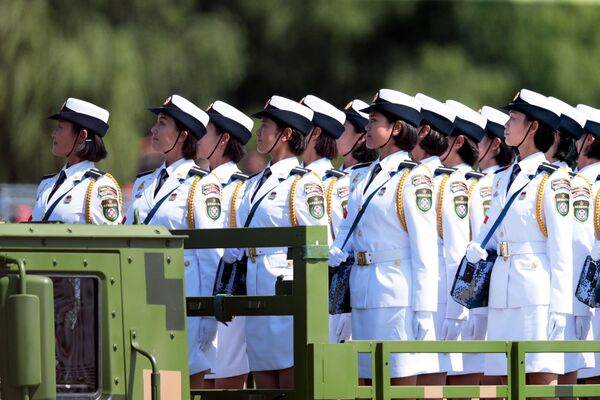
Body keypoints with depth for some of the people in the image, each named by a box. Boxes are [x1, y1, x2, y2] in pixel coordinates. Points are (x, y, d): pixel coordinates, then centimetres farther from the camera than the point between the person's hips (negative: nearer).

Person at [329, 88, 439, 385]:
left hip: (397, 294, -8)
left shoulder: (413, 178, -8)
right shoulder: (369, 176, 17)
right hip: (364, 293, 8)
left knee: (402, 384, -6)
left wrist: (423, 310, -16)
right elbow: (348, 233, 17)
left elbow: (424, 248, -12)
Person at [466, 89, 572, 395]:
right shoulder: (502, 180, 17)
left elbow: (561, 249, -9)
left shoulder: (551, 180, -5)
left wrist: (559, 308, -14)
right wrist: (477, 249, 0)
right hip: (503, 293, 7)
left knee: (541, 380, -9)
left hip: (537, 290, -7)